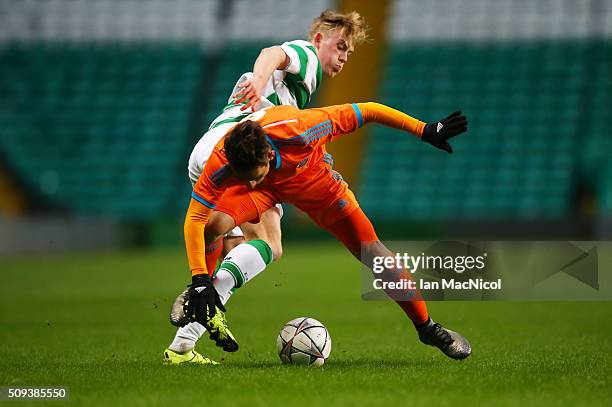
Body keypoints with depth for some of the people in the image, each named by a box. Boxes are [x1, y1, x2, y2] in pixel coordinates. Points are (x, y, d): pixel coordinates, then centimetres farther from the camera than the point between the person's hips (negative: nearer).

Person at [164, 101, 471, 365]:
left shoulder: (299, 129, -42)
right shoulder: (220, 162, -38)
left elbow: (367, 111, -32)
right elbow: (194, 220, -32)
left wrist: (425, 131, -28)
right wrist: (200, 280, -40)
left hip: (312, 179, 0)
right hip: (267, 190, 0)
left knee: (371, 251, -8)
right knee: (215, 223, -30)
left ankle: (426, 327, 10)